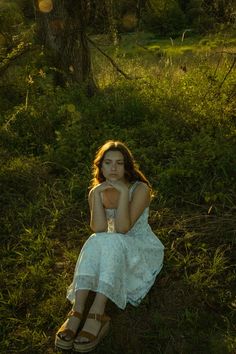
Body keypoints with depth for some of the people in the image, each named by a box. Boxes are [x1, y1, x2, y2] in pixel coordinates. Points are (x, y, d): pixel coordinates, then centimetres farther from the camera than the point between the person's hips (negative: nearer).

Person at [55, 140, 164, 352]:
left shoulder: (140, 189, -16)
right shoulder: (97, 191, -3)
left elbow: (122, 229, -25)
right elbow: (99, 230, -17)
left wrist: (123, 192, -31)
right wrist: (96, 194, -24)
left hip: (144, 250, -3)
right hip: (113, 251, 4)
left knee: (112, 242, -35)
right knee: (95, 242, -31)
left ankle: (97, 315, -39)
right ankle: (77, 312, -37)